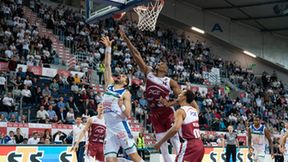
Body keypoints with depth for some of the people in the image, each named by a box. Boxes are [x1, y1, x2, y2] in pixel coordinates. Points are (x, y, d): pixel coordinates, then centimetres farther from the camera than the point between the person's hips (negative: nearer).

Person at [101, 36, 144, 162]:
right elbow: (107, 65, 13)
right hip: (109, 129, 5)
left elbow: (128, 115, -7)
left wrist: (121, 106, -26)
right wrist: (108, 48, 9)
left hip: (121, 127, -5)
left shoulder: (126, 93, 1)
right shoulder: (109, 84, 16)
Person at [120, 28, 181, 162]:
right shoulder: (148, 73, 9)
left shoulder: (170, 81, 1)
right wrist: (126, 39, 2)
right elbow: (136, 55, 5)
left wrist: (170, 104, -17)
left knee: (175, 141, -6)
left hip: (167, 113, -3)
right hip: (155, 115, 4)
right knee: (162, 146, 6)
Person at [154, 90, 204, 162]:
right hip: (200, 145, 9)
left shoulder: (180, 111, -10)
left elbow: (175, 128, -27)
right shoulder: (195, 110, 14)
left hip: (189, 146, -9)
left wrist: (160, 142, -22)